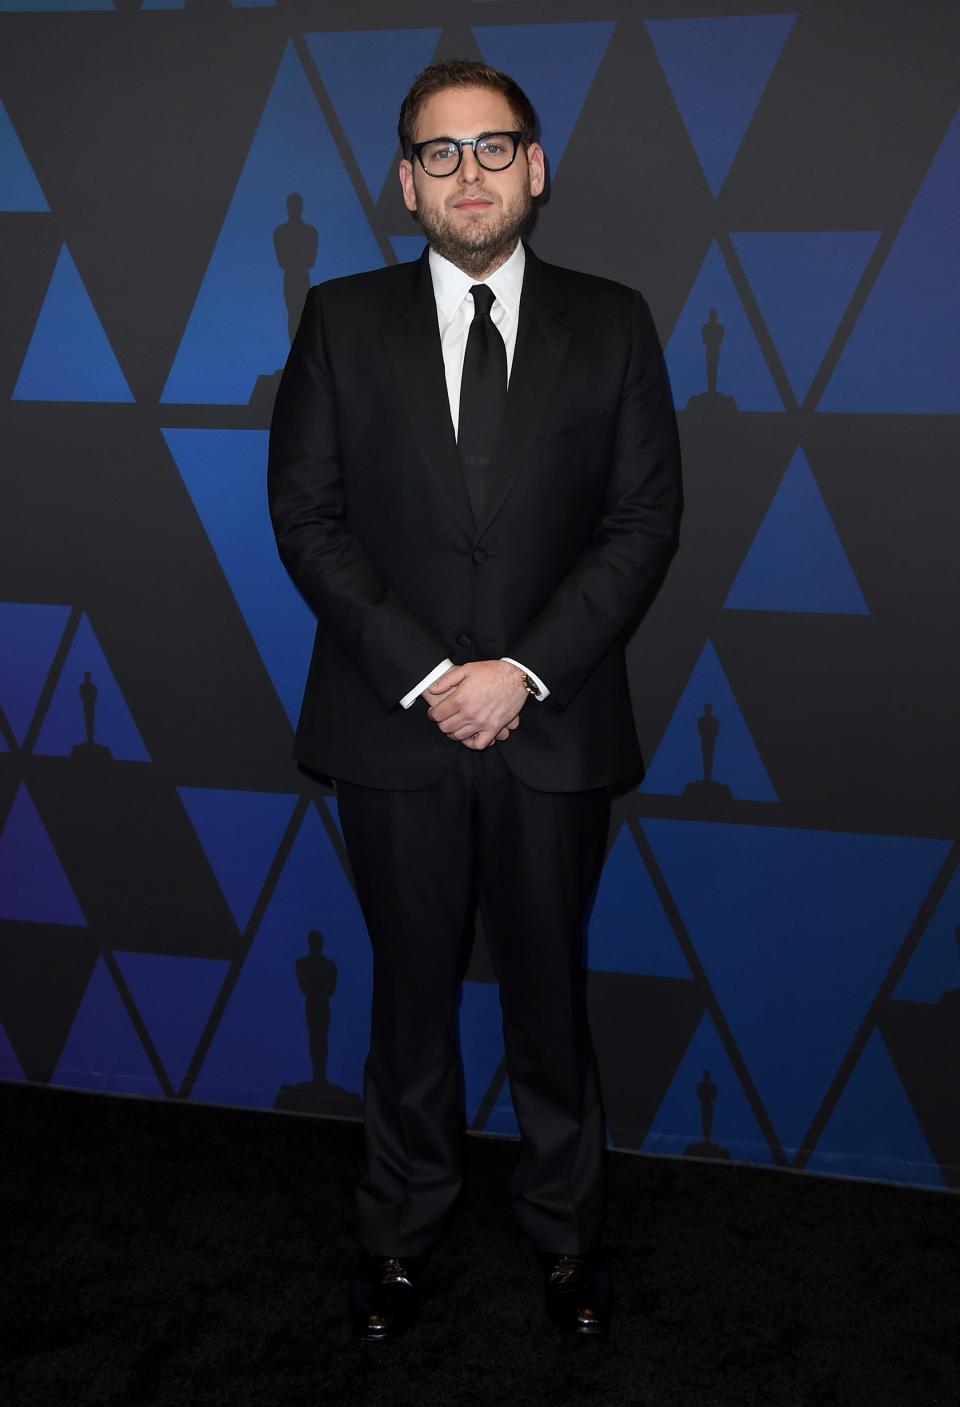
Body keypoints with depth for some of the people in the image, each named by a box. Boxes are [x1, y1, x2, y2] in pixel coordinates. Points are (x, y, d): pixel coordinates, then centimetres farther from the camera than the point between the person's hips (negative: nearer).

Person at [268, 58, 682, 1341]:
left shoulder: (611, 323, 4)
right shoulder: (343, 320, 3)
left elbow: (645, 518, -1)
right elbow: (305, 514, -1)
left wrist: (525, 669, -12)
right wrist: (422, 674, -11)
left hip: (555, 722, 0)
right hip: (394, 722, 0)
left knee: (549, 988, 12)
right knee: (411, 990, 13)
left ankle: (565, 1226, 32)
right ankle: (401, 1228, 32)